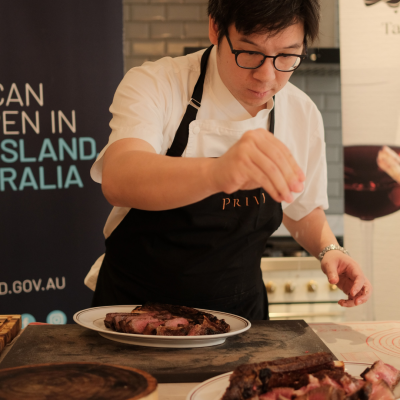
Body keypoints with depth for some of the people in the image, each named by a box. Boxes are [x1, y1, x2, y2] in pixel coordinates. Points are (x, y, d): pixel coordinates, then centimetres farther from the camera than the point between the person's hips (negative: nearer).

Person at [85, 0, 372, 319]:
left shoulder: (303, 115, -3)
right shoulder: (153, 85, -17)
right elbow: (117, 180, -38)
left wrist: (329, 249, -5)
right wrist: (216, 172, -55)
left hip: (237, 311, 3)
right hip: (133, 303, -3)